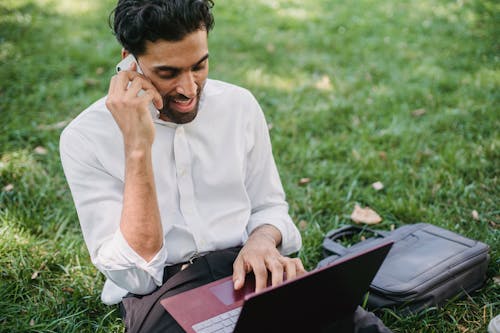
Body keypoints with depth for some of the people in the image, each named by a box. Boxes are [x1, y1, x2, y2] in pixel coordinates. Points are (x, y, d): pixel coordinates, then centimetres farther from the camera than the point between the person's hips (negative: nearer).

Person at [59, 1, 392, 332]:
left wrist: (262, 241, -13)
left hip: (249, 268, 3)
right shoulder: (84, 138, -9)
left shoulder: (240, 104, 3)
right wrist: (137, 149, -23)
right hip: (160, 290, -3)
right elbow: (135, 276, -14)